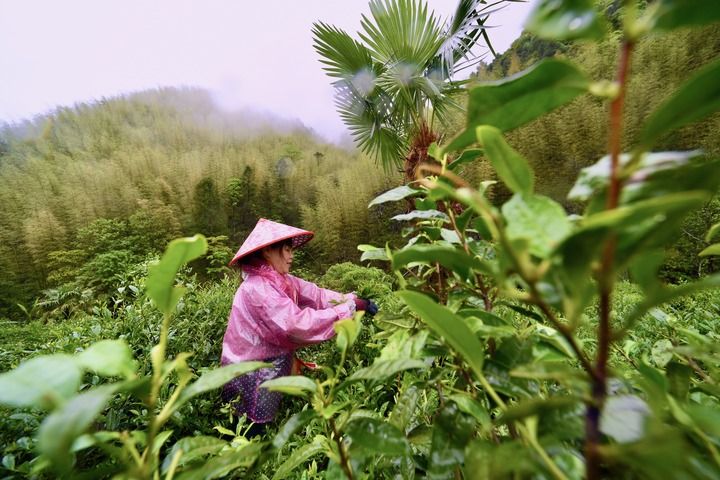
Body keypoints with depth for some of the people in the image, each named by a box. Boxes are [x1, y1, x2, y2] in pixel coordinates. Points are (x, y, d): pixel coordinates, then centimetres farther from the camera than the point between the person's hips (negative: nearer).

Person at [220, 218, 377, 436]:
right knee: (253, 430, 9)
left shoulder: (281, 280, 0)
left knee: (264, 421, 23)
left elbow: (315, 294, -4)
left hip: (271, 364, 8)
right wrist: (347, 309, -33)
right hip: (251, 372, -8)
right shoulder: (258, 288, -29)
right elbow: (296, 323, -37)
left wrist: (353, 300, -16)